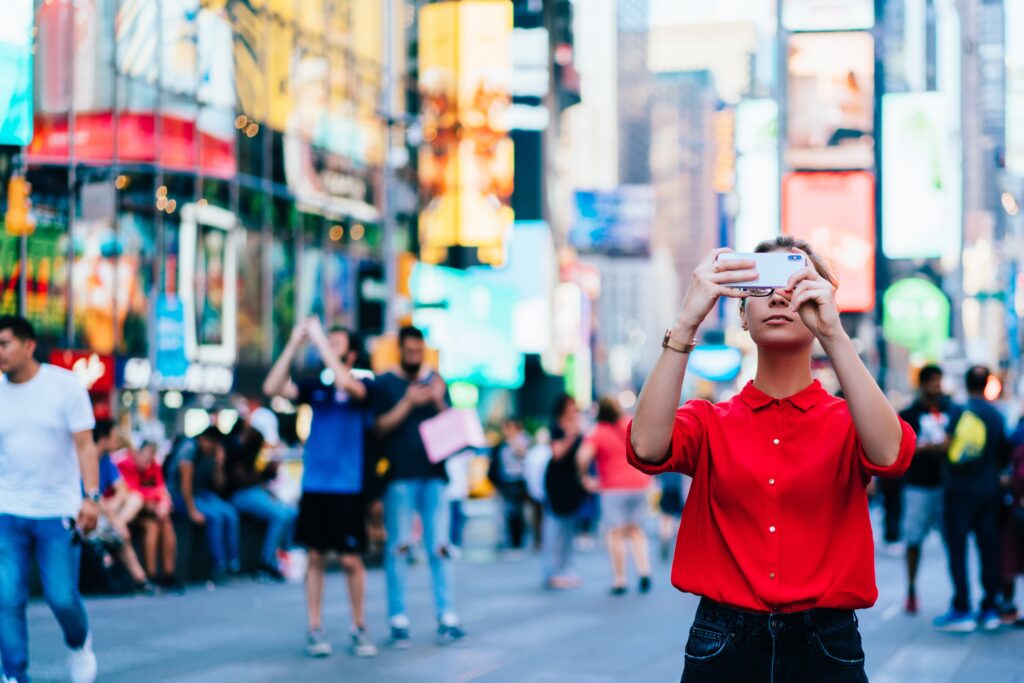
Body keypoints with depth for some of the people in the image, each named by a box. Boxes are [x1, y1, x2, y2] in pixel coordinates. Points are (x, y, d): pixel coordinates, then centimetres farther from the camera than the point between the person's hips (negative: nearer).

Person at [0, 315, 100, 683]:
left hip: (58, 511, -2)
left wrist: (91, 497, -17)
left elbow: (85, 445, -6)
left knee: (62, 597, -2)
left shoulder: (65, 386, -4)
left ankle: (79, 644, 29)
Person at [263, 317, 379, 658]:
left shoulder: (363, 388, -1)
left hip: (348, 488, -3)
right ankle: (315, 630, 10)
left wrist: (319, 339, -18)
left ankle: (359, 629, 12)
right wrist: (294, 344, -7)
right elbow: (273, 388, -2)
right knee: (316, 557, 5)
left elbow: (344, 381, -23)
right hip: (314, 486, 3)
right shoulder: (316, 388, 9)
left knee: (351, 559, -1)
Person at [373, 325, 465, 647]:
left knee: (439, 547, -1)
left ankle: (447, 618, -1)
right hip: (399, 477, -2)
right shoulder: (384, 384, 5)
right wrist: (408, 403, -15)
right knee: (397, 548, -2)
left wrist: (439, 402, -8)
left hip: (433, 475, 2)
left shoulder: (436, 381, 13)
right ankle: (398, 621, 1)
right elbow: (380, 427, -4)